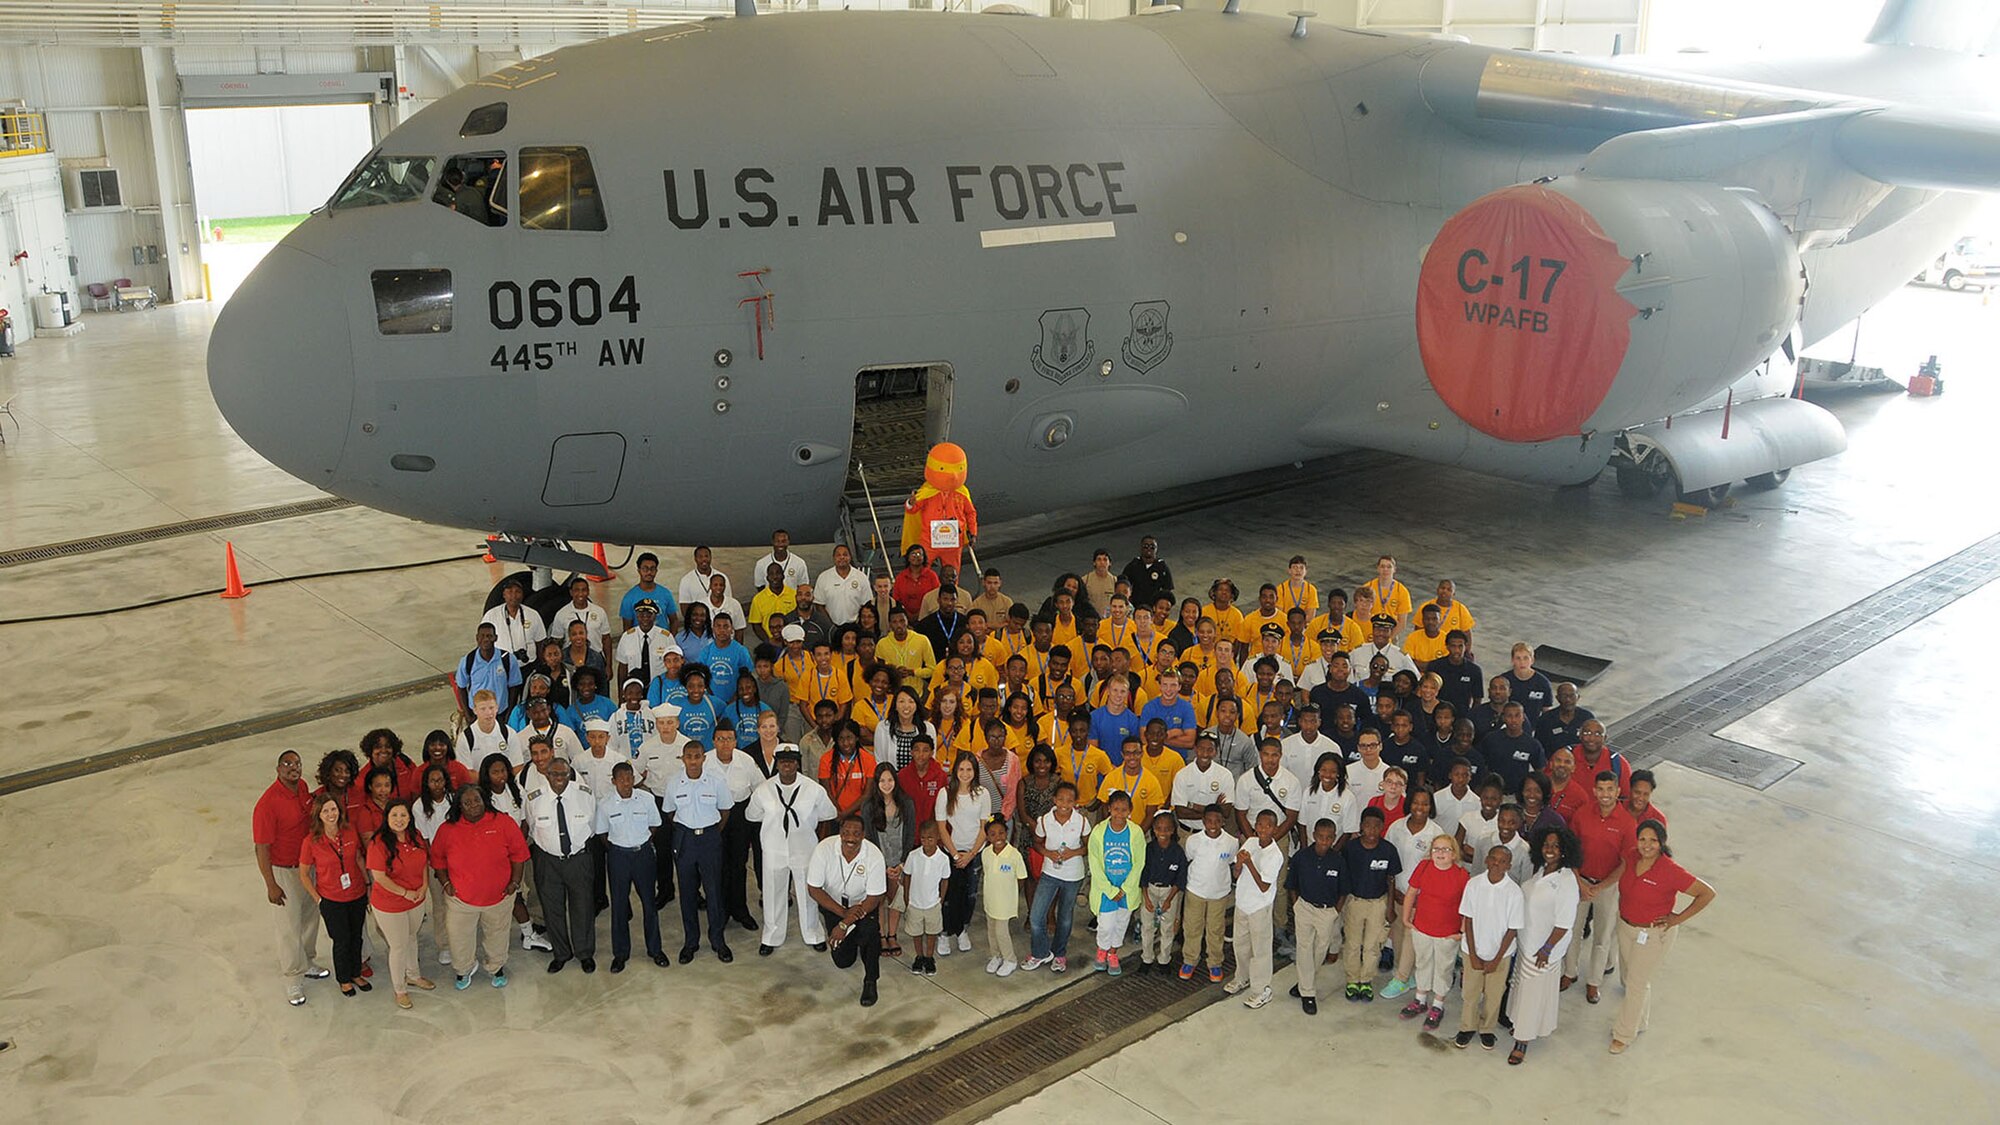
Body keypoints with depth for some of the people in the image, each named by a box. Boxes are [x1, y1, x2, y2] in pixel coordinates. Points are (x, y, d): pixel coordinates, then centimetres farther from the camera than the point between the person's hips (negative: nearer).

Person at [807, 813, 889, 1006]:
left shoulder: (874, 856, -27)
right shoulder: (824, 849, -26)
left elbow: (874, 898, -20)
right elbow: (813, 889, -18)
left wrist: (845, 924, -27)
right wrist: (843, 912, -25)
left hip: (862, 904, -1)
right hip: (832, 903, 1)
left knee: (869, 929, -34)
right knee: (843, 961, -1)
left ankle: (870, 981, -13)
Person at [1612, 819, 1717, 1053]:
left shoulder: (1670, 871, -28)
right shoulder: (1632, 857, -10)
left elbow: (1707, 893, -22)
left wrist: (1678, 918, -17)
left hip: (1652, 934, -6)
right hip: (1625, 926, 6)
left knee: (1637, 983, 7)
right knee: (1627, 976, 22)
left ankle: (1625, 1034, 26)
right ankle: (1638, 1022, 46)